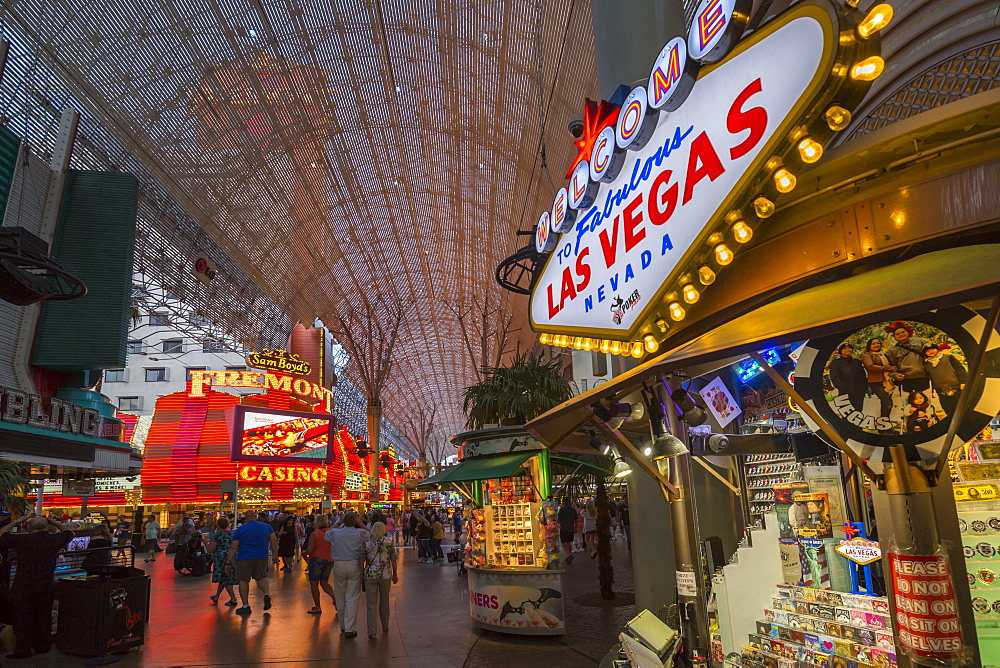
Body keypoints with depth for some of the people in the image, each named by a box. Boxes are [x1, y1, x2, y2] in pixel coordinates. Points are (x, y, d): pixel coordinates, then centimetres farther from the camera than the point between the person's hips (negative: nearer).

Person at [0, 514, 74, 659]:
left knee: (22, 618, 6)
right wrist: (52, 522, 16)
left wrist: (16, 522, 6)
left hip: (24, 587, -3)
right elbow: (68, 532, 19)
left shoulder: (23, 540, -13)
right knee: (44, 617, 13)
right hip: (47, 587, 4)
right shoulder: (54, 540, -3)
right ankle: (43, 646, 21)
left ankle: (23, 649, 8)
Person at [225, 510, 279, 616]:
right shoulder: (267, 527, 8)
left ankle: (245, 606, 7)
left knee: (243, 580, 7)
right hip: (262, 557, 3)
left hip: (245, 558, -3)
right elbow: (274, 541, 5)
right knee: (261, 577, 18)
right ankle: (267, 594, -7)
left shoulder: (240, 530, 2)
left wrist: (228, 563, 4)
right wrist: (275, 555, 11)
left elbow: (233, 548, 1)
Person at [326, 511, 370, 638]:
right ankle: (350, 629, -1)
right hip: (354, 566, -2)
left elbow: (326, 534, 21)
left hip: (338, 566, 2)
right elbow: (370, 535, 17)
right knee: (352, 597, 1)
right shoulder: (360, 533, -5)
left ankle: (343, 626, 27)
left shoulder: (335, 533, -1)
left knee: (340, 597, 14)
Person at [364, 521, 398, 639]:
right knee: (384, 602, 18)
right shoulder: (389, 544, -3)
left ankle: (372, 632, 3)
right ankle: (385, 627, 31)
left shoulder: (366, 544, -5)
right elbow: (393, 561, 2)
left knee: (371, 604, 4)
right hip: (385, 575, 2)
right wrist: (395, 575, 13)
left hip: (370, 575, -1)